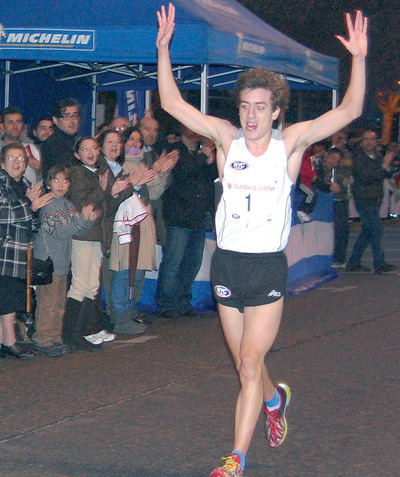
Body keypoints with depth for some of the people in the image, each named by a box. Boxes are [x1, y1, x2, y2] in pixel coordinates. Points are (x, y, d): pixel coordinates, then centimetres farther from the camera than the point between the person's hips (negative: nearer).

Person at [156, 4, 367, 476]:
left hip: (268, 268, -3)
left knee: (250, 364, -12)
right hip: (227, 264, 3)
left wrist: (359, 59, -20)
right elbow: (172, 103, 0)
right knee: (245, 366, 15)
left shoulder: (291, 142, -2)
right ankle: (276, 398, 48)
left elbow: (349, 110, -8)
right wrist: (164, 50, -9)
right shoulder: (227, 138, 2)